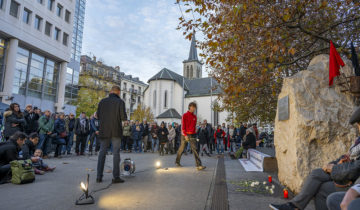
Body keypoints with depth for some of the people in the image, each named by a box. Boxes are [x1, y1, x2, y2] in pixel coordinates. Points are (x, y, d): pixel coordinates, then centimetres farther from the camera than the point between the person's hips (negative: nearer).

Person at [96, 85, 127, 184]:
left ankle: (99, 176, 11)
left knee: (102, 152, 10)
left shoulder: (102, 101, 3)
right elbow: (124, 117, -12)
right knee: (116, 153, 2)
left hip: (104, 130, 3)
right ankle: (116, 177, 3)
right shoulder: (120, 102, -7)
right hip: (116, 131, -3)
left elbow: (98, 116, 6)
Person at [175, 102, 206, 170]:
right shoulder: (185, 115, -6)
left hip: (192, 135, 3)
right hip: (185, 135, -3)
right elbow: (183, 126, -10)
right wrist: (185, 135, -18)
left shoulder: (195, 117, 8)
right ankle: (177, 162, 33)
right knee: (182, 149, 11)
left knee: (194, 149, -9)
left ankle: (199, 165, -16)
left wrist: (194, 134, 13)